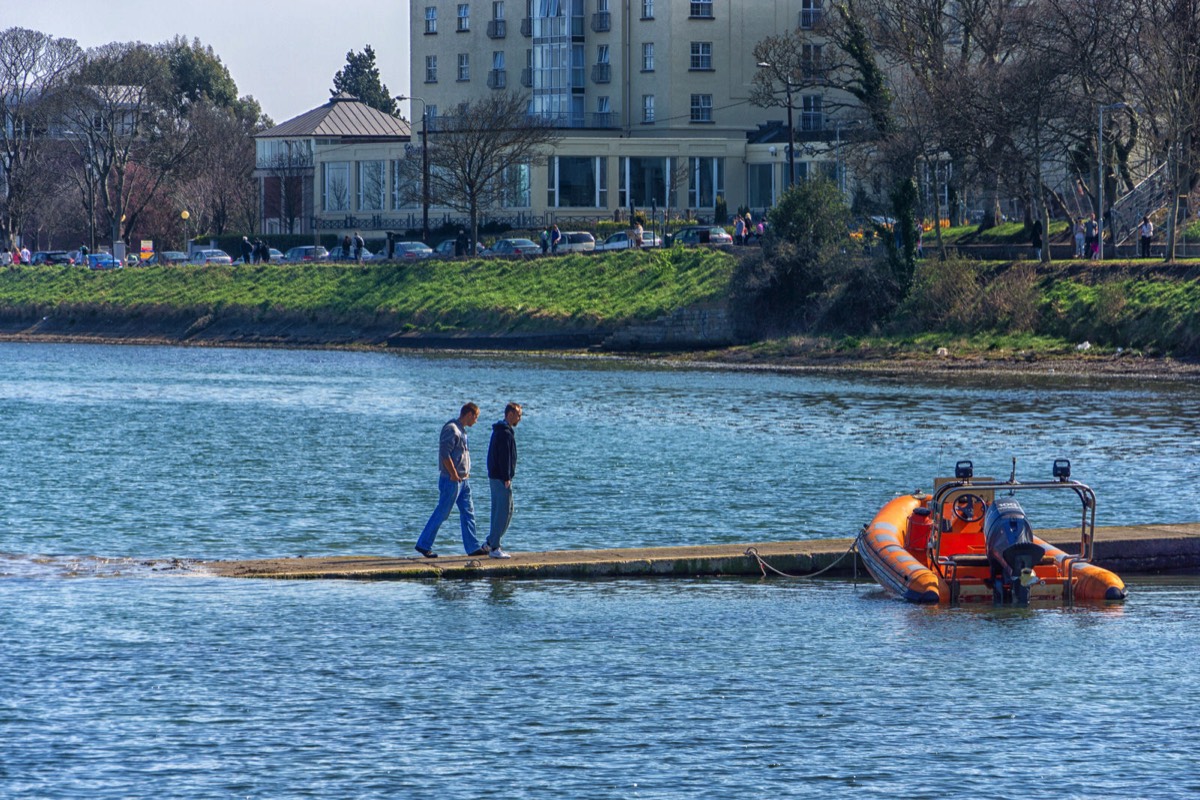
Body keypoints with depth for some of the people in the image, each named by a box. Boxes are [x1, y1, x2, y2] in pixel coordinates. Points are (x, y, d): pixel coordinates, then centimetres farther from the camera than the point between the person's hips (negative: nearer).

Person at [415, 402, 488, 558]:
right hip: (451, 480, -10)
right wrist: (453, 474, -19)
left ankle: (473, 547, 9)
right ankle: (423, 544, 4)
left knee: (468, 512, 8)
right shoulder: (451, 429, -15)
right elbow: (445, 453, -21)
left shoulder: (461, 430, 16)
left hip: (462, 480, 10)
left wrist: (465, 473, 12)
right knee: (442, 513, -3)